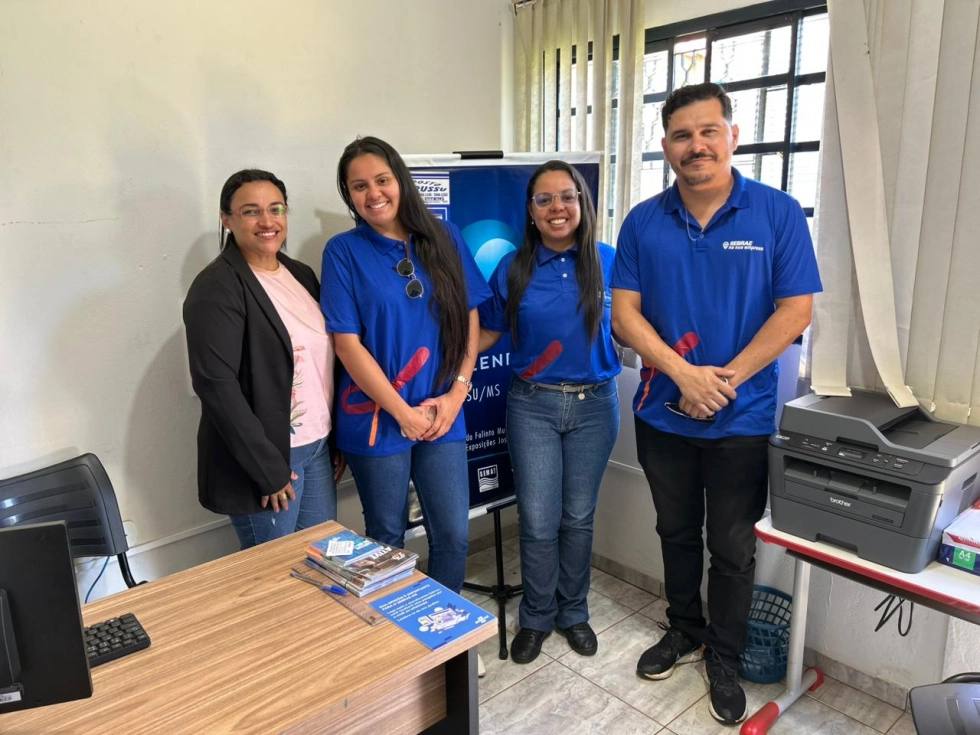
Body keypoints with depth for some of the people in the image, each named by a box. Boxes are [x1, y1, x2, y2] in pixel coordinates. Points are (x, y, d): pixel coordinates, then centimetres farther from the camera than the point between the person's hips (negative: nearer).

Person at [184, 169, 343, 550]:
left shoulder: (301, 274, 9)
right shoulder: (216, 289, -14)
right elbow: (216, 385, -20)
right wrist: (268, 468, -19)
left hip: (318, 446, 7)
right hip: (266, 456, -7)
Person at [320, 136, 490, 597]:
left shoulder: (444, 238, 3)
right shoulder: (343, 251, -5)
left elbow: (469, 319, 6)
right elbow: (347, 343, -9)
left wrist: (456, 393, -5)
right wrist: (402, 411, -10)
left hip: (443, 414, 3)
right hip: (377, 418, -2)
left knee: (453, 535, 8)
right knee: (387, 539, 12)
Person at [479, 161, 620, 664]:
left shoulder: (608, 261, -1)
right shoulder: (512, 269, -1)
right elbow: (485, 334, 5)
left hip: (595, 402, 1)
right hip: (533, 404, 0)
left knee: (578, 517, 12)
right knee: (538, 522, 2)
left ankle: (573, 612, 34)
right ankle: (536, 617, 26)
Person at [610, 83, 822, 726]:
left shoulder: (778, 213, -7)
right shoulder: (643, 222, -2)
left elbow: (795, 310, -9)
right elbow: (625, 313, -5)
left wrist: (726, 378, -16)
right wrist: (686, 374, -18)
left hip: (743, 419, -2)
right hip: (664, 413, 2)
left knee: (732, 546, 11)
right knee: (677, 532, 19)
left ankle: (725, 657, 33)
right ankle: (685, 630, 41)